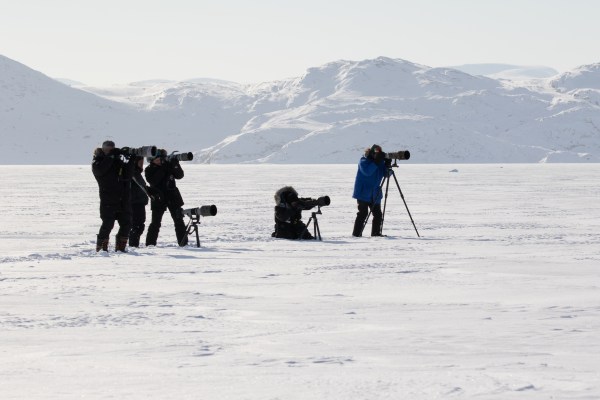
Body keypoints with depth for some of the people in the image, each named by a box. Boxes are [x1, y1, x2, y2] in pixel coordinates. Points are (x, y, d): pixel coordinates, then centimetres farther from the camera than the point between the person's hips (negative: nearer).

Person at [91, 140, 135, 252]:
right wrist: (111, 156, -21)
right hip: (108, 200, -6)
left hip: (123, 200, 6)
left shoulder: (118, 162, 15)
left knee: (126, 224, 3)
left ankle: (120, 247, 11)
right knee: (108, 224, -11)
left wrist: (131, 160, -7)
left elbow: (127, 175, 5)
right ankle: (101, 248, -2)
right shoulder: (98, 162, 2)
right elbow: (100, 169, -21)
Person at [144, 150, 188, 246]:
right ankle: (150, 244, 6)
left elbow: (179, 175, -4)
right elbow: (153, 181, -20)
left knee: (179, 221, -1)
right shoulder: (149, 170, -3)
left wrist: (175, 165, -21)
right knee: (155, 223, -1)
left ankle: (183, 242, 1)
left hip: (173, 198, 2)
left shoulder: (169, 165, 4)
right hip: (158, 199, -2)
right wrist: (162, 169, -25)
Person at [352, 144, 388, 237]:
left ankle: (376, 233, 11)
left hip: (375, 194, 6)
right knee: (363, 213, -10)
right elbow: (367, 171, -26)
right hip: (363, 193, -6)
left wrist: (388, 166, -18)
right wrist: (376, 162, -30)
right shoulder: (364, 161, -9)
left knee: (378, 214, 3)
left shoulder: (380, 161, 7)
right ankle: (356, 233, -6)